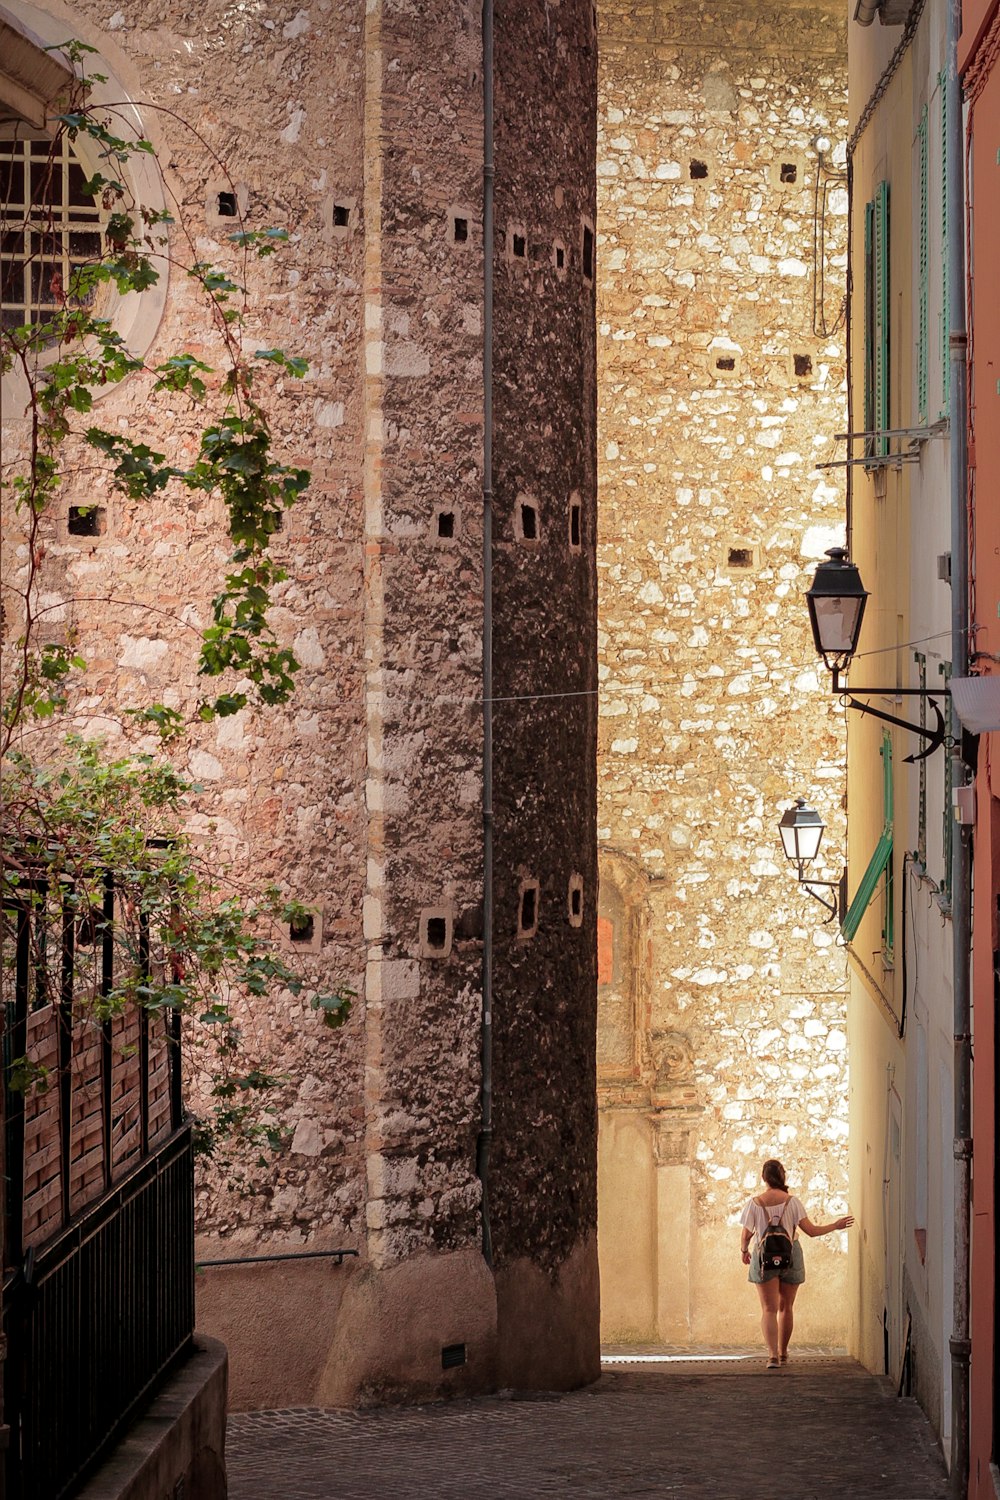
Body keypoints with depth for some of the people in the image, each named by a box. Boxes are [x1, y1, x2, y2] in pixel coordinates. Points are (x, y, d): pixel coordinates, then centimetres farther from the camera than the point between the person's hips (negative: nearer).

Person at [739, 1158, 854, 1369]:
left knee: (769, 1309, -2)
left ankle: (773, 1355, -20)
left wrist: (744, 1250, 17)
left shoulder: (755, 1204, -8)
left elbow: (745, 1235, -5)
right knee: (786, 1307, 17)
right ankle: (783, 1353, 30)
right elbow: (811, 1230, -8)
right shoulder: (791, 1202, -7)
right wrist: (835, 1226, 6)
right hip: (790, 1256, 1)